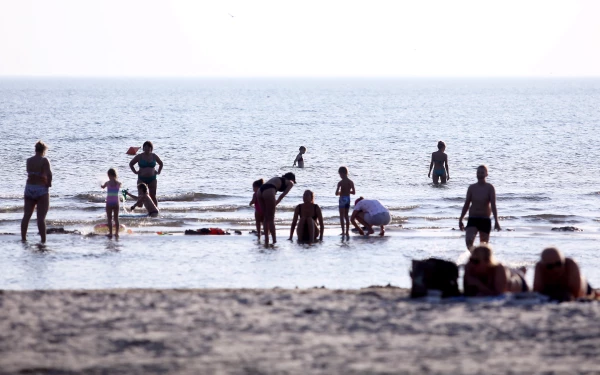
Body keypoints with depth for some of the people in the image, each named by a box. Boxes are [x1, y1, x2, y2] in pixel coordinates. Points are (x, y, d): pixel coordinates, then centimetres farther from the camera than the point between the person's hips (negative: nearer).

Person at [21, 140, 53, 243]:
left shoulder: (29, 161, 5)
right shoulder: (44, 160, -11)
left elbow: (30, 173, 9)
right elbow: (49, 174, -22)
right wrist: (49, 183, -6)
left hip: (29, 189, 5)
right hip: (41, 189, -5)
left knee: (26, 216, 9)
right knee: (41, 217, -5)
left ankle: (23, 238, 11)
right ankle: (43, 240, -7)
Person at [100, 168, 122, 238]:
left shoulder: (108, 183, -8)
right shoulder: (118, 183, -3)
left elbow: (103, 187, 13)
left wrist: (101, 185, 35)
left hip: (109, 203, -3)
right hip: (116, 203, 3)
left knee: (109, 219, 3)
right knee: (116, 218, 11)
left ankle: (110, 233, -1)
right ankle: (117, 233, 11)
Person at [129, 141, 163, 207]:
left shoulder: (154, 156, 4)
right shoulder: (139, 156, -3)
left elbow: (161, 163, 20)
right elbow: (131, 164, 8)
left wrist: (158, 172, 8)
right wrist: (135, 172, -3)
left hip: (152, 179, 2)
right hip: (142, 179, -2)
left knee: (153, 196, 2)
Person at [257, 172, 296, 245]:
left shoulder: (277, 179, 36)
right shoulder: (290, 183, 18)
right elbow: (283, 195, 8)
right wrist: (275, 204, 14)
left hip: (260, 190, 6)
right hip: (268, 192, -6)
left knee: (266, 218, 14)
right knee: (271, 219, 0)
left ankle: (266, 241, 13)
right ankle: (274, 241, -1)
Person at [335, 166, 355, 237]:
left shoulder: (340, 183, -15)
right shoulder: (351, 182, 0)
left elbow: (336, 193, -17)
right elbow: (354, 192, 4)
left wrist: (340, 192, 5)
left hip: (342, 199, -6)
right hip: (348, 198, 6)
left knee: (342, 216, 1)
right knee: (346, 215, 17)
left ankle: (343, 231, -5)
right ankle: (347, 231, 18)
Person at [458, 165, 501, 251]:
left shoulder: (490, 188, -3)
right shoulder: (472, 188, 5)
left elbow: (493, 205, -8)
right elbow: (466, 204, 12)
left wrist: (496, 221, -16)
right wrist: (461, 219, 11)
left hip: (485, 220, -1)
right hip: (472, 219, 1)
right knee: (469, 241, -20)